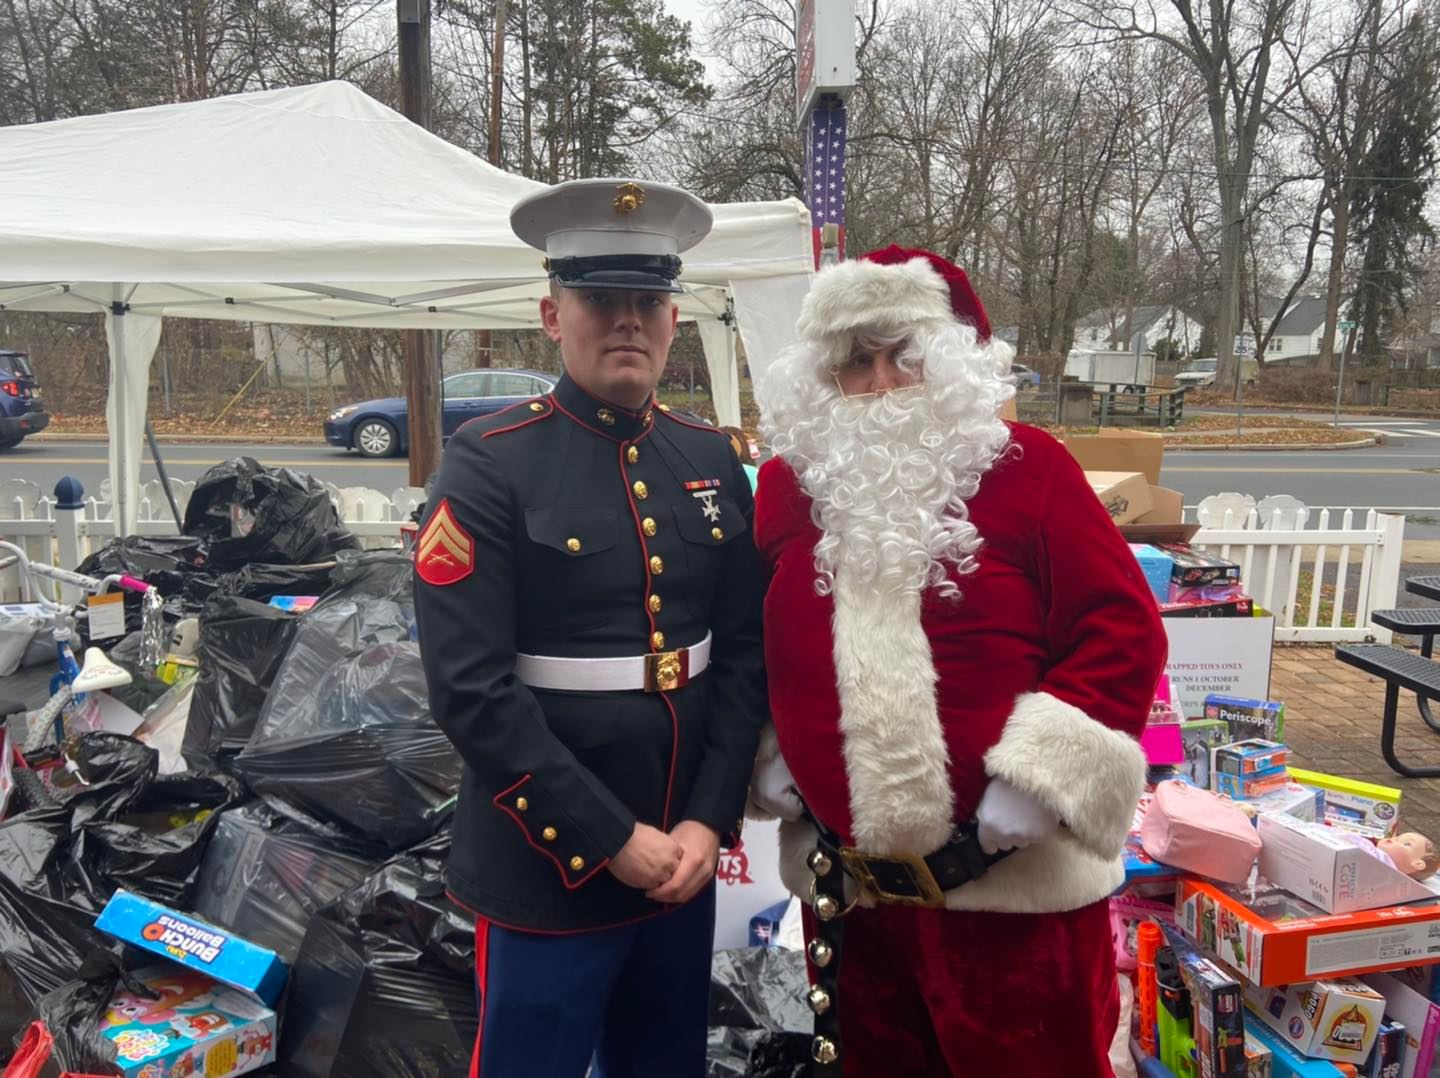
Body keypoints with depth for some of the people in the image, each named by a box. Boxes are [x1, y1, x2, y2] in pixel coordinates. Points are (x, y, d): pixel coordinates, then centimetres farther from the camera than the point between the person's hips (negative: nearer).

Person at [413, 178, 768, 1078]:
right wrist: (612, 840, -15)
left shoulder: (712, 460, 4)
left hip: (684, 858, 5)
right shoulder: (488, 465, -12)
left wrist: (709, 821, -5)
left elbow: (747, 652, 3)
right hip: (547, 873, -4)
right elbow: (472, 691, -17)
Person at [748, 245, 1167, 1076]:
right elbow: (755, 642, 16)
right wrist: (765, 758, 6)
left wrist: (1042, 775, -16)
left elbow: (1122, 626, -9)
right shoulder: (790, 484, 5)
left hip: (1011, 879, -3)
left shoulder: (1025, 466, -7)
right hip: (845, 885, 4)